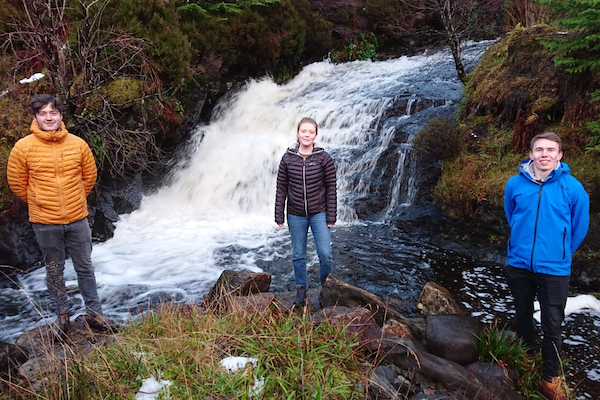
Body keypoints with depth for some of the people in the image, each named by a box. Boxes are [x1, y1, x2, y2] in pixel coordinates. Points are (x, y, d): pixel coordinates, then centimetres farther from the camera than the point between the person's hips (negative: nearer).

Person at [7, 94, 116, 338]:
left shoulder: (78, 144, -4)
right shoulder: (23, 147, -8)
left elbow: (89, 175, 11)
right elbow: (17, 183, 2)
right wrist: (38, 203, 9)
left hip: (78, 219, 1)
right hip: (45, 223, -1)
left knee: (85, 268, 10)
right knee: (54, 271, 12)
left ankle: (94, 313, 22)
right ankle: (61, 316, 26)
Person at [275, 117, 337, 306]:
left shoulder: (324, 158, -7)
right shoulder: (287, 158, -3)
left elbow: (331, 189, -5)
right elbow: (281, 189, 1)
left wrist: (331, 217, -7)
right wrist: (279, 216, 0)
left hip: (319, 214, -1)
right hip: (296, 215, 2)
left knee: (325, 254, -5)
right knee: (298, 255, 11)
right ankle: (301, 289, 28)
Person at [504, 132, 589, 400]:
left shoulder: (573, 188, -11)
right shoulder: (515, 184, -5)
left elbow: (579, 228, 3)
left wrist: (561, 254, 12)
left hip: (554, 270, -2)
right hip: (518, 265, 2)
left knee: (552, 327, 4)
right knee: (523, 318, 18)